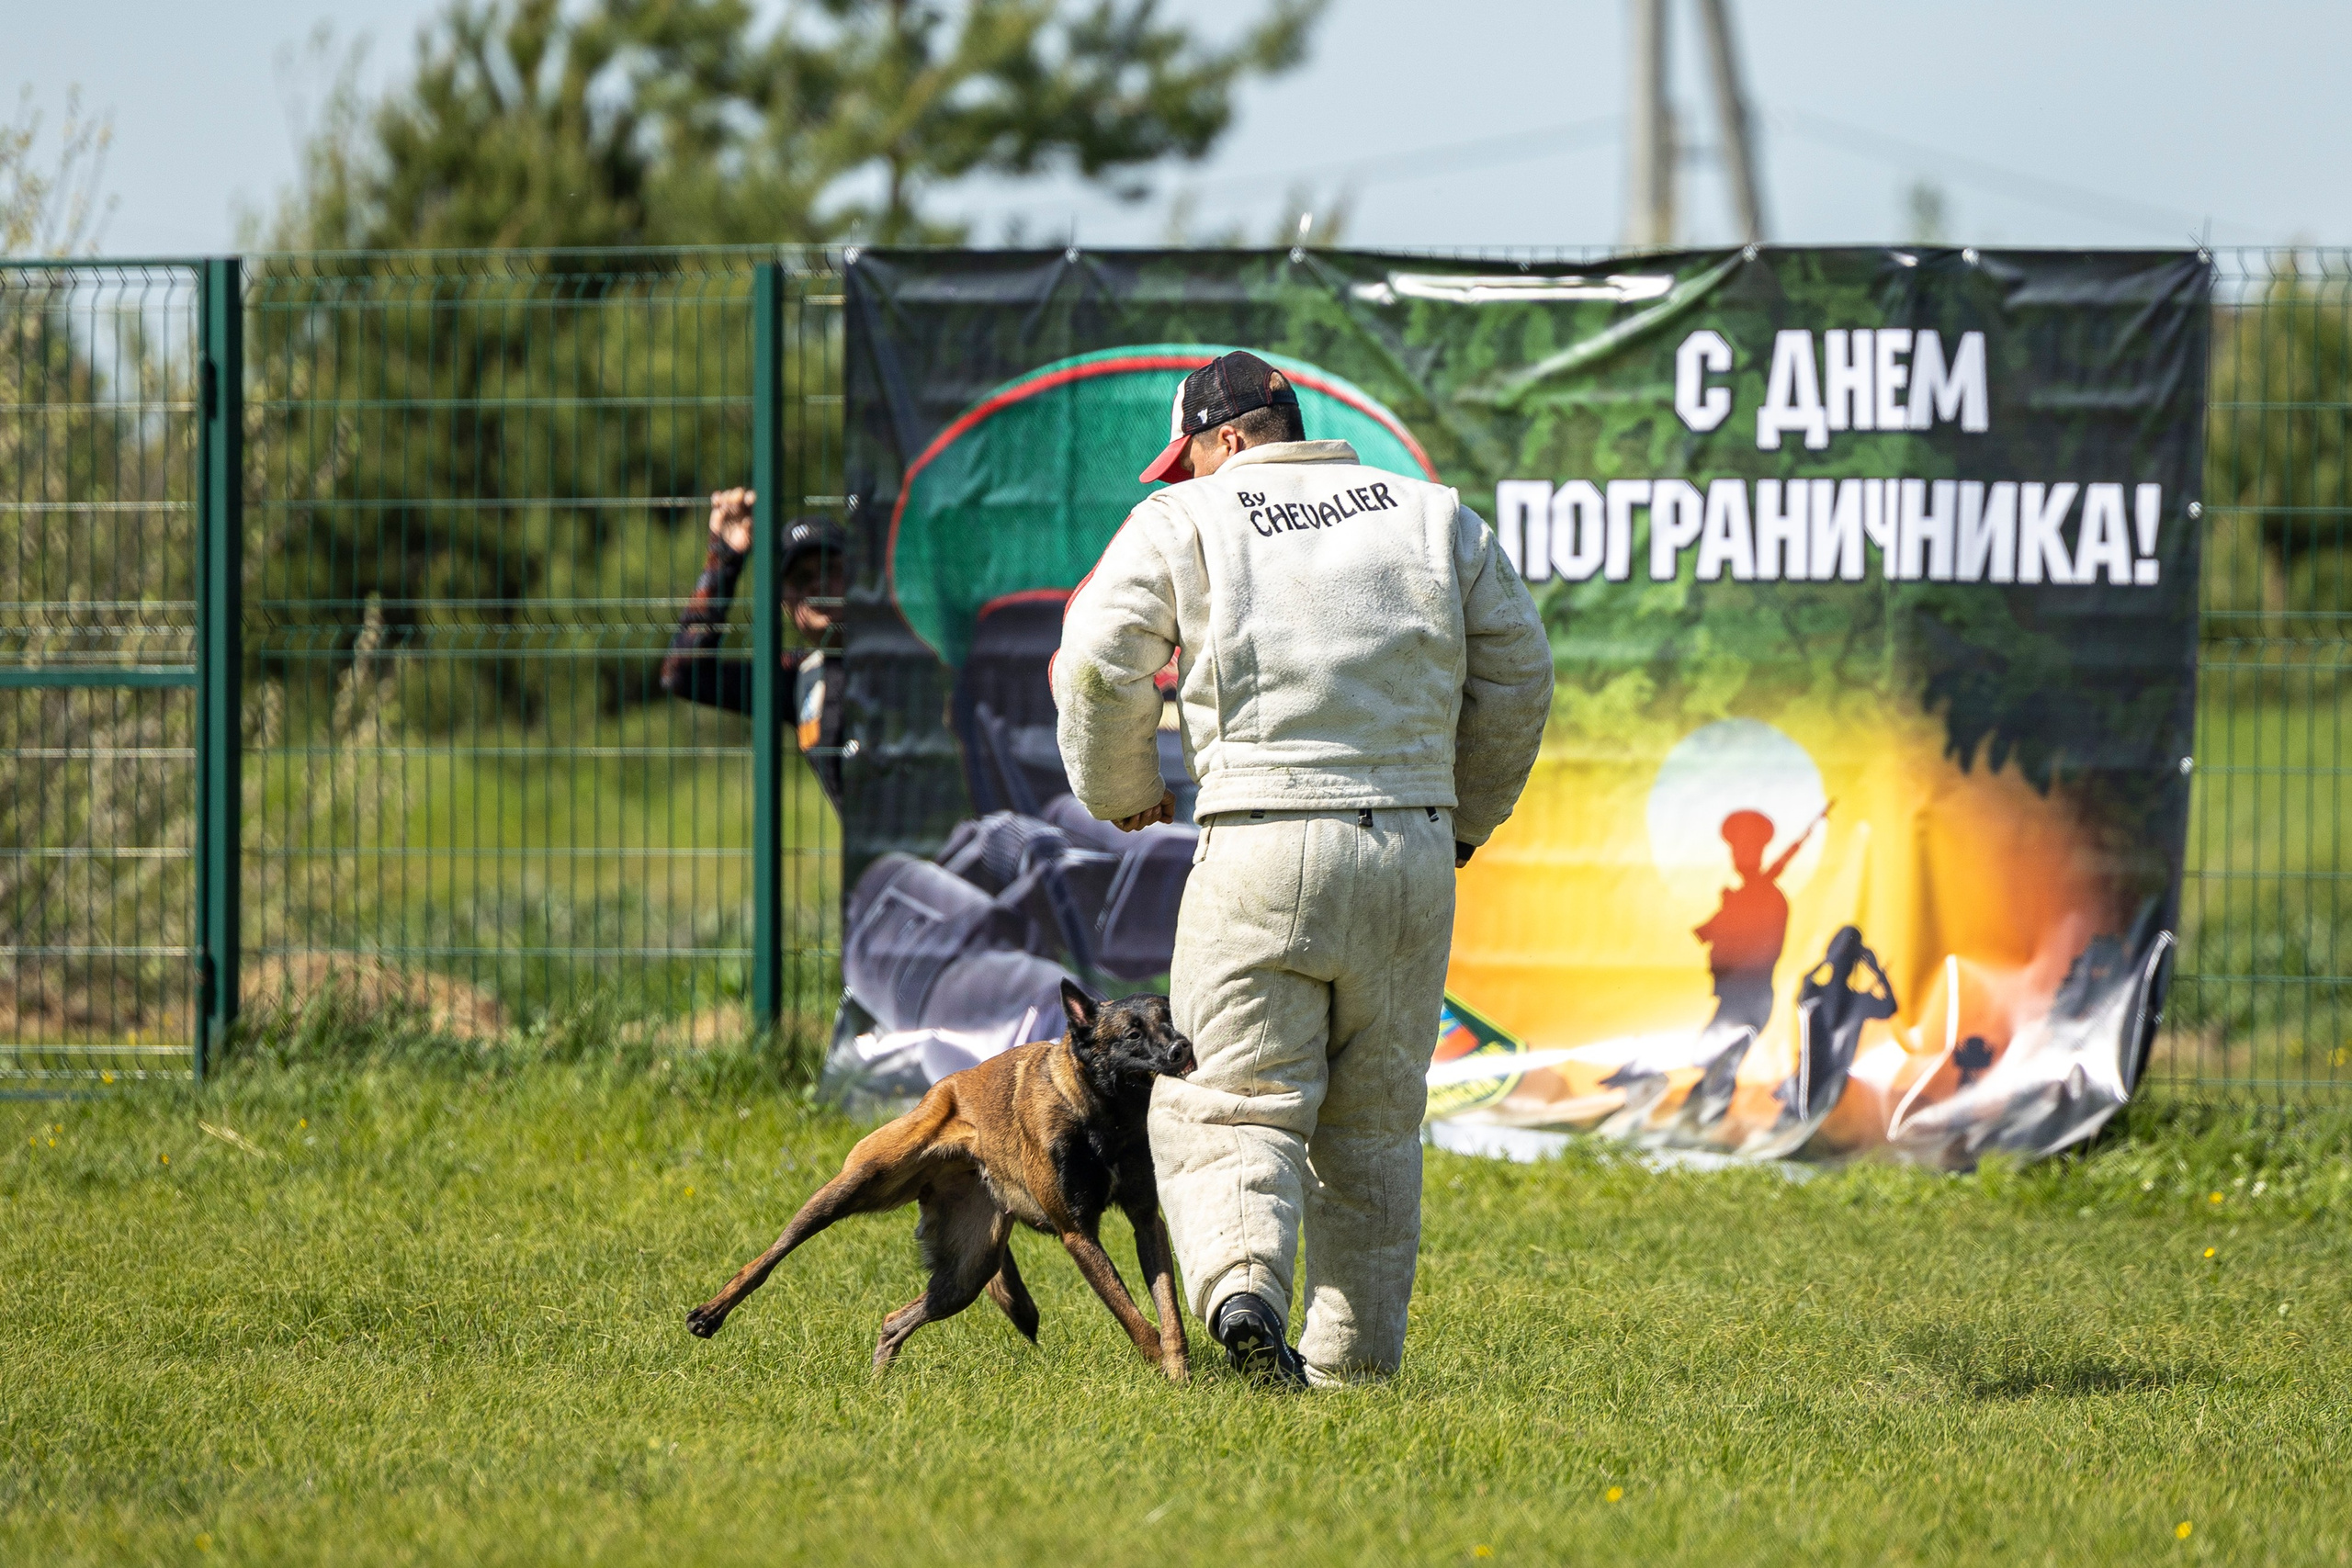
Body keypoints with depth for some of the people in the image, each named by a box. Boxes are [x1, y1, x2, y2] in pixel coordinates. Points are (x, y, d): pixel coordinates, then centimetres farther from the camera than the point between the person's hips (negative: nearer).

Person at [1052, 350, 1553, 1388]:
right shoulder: (1437, 517, 14)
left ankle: (1242, 1285, -28)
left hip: (1259, 849, -3)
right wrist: (1467, 816, 26)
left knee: (1233, 1106, -1)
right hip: (1413, 854, 3)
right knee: (1374, 1120, 14)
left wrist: (1121, 791, 12)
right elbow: (1516, 678, 14)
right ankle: (1356, 1359, 14)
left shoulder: (1184, 523, 3)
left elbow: (1094, 665, -5)